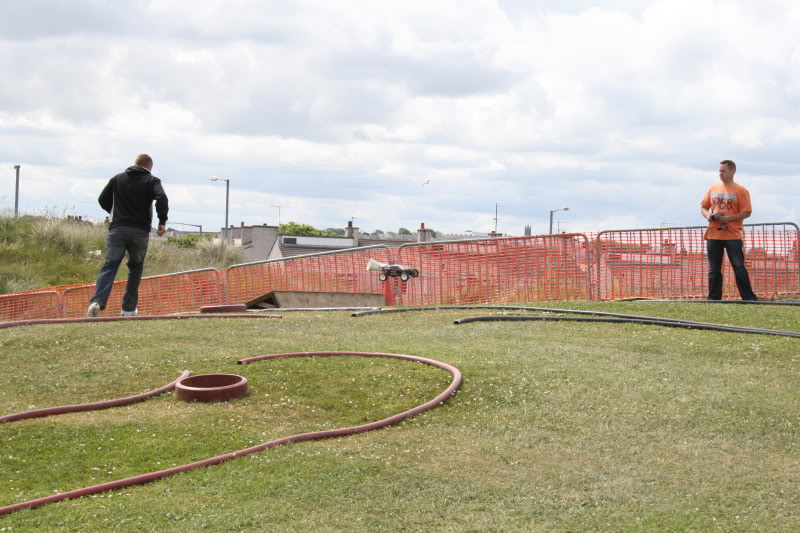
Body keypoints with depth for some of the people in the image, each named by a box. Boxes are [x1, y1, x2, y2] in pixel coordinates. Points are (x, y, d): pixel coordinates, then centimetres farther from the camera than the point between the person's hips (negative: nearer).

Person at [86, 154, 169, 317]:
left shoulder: (117, 179, 14)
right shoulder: (152, 181, 4)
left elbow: (102, 200, 18)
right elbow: (162, 198, -14)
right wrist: (162, 222, -7)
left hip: (117, 229, 2)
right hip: (140, 231, -1)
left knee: (109, 266, -5)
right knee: (136, 268, 13)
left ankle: (97, 302, -25)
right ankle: (129, 308, 12)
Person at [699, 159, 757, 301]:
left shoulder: (741, 191, -1)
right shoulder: (712, 189, 13)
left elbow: (746, 212, -6)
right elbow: (703, 207, 19)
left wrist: (728, 218, -17)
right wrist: (707, 215, -3)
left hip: (733, 235, -4)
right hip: (713, 235, 5)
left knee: (739, 268, -7)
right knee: (714, 269, 6)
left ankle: (749, 298, -2)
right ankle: (713, 298, 12)